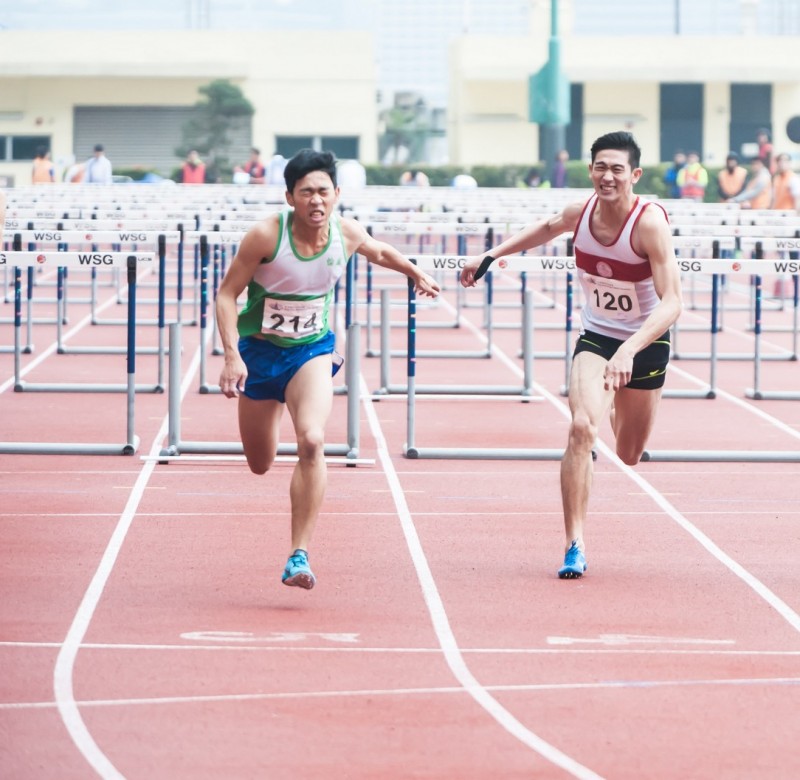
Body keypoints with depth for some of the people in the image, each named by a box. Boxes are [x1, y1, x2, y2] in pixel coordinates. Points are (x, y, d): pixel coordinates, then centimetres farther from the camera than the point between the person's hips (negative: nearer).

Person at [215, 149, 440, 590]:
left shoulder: (347, 234, -12)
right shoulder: (266, 236, -22)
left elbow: (380, 253, 14)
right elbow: (227, 294, -15)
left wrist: (417, 274, 29)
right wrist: (232, 356, -26)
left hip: (312, 350, 1)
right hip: (259, 350, -1)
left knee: (311, 442, -26)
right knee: (260, 464, 12)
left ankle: (299, 556, -22)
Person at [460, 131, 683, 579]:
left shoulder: (650, 223, -26)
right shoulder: (580, 213, -12)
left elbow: (671, 303, -33)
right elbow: (547, 229, 14)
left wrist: (628, 351, -46)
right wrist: (490, 256, 16)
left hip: (647, 345, -2)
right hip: (595, 338, 2)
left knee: (629, 456, 15)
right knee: (583, 428, -24)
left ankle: (620, 407, 55)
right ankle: (575, 546, -21)